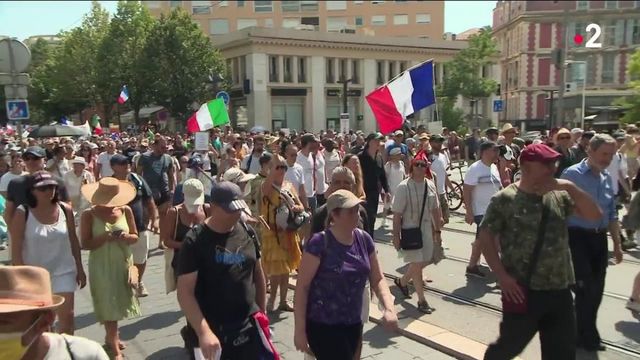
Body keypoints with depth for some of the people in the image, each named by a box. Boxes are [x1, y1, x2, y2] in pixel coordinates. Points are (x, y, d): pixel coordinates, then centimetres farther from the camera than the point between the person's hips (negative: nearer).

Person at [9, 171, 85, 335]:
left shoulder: (65, 209, -4)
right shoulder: (22, 213, -12)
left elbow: (73, 241, 5)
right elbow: (16, 249, -10)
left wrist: (80, 269, 8)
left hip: (63, 271, 2)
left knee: (67, 316, 0)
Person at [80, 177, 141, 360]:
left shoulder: (125, 210, -2)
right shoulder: (89, 214, -10)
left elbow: (135, 236, 4)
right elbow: (85, 244, -11)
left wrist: (126, 237, -18)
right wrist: (105, 237, -25)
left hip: (124, 264, 4)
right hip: (102, 267, -3)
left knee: (120, 303, 14)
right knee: (109, 306, -1)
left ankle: (110, 337, 37)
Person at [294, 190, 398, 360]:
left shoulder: (364, 239, -1)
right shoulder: (319, 243, -18)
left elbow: (377, 279, 4)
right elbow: (302, 286, -14)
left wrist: (389, 308, -13)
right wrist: (300, 329, -15)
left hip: (353, 324, 6)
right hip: (323, 325, -6)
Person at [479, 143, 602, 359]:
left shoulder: (559, 196, 5)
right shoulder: (505, 199, -11)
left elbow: (594, 215, 2)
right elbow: (485, 238, -9)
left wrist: (570, 187, -11)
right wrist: (502, 276, -15)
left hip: (560, 290, 5)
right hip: (522, 291, -5)